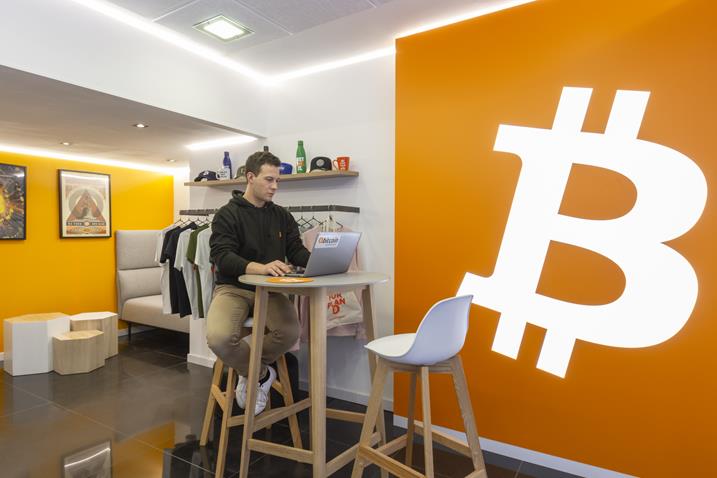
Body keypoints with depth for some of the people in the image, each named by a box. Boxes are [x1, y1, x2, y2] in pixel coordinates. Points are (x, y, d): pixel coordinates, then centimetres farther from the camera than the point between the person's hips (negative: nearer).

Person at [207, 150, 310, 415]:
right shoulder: (227, 214, -4)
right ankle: (261, 374, 1)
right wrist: (260, 267, -36)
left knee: (290, 332, -28)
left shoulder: (282, 216, 10)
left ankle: (249, 372, 4)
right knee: (219, 338, -32)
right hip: (233, 288, -2)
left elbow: (297, 251, 3)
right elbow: (222, 258, -17)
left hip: (270, 290, 3)